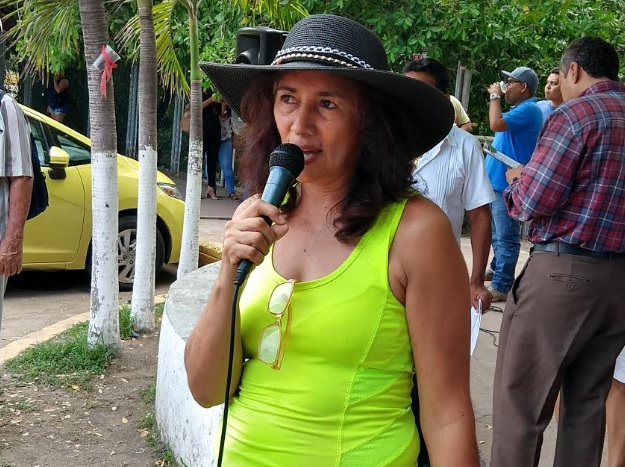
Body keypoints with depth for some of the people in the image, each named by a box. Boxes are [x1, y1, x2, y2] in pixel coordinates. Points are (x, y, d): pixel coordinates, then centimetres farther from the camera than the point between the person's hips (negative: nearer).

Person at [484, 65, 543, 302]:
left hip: (508, 183, -11)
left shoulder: (528, 109, -16)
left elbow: (496, 124, -28)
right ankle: (497, 267, 38)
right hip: (498, 180, 11)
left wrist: (495, 96, -16)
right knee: (497, 233, 23)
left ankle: (501, 286, -4)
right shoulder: (520, 109, 17)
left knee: (506, 237, -7)